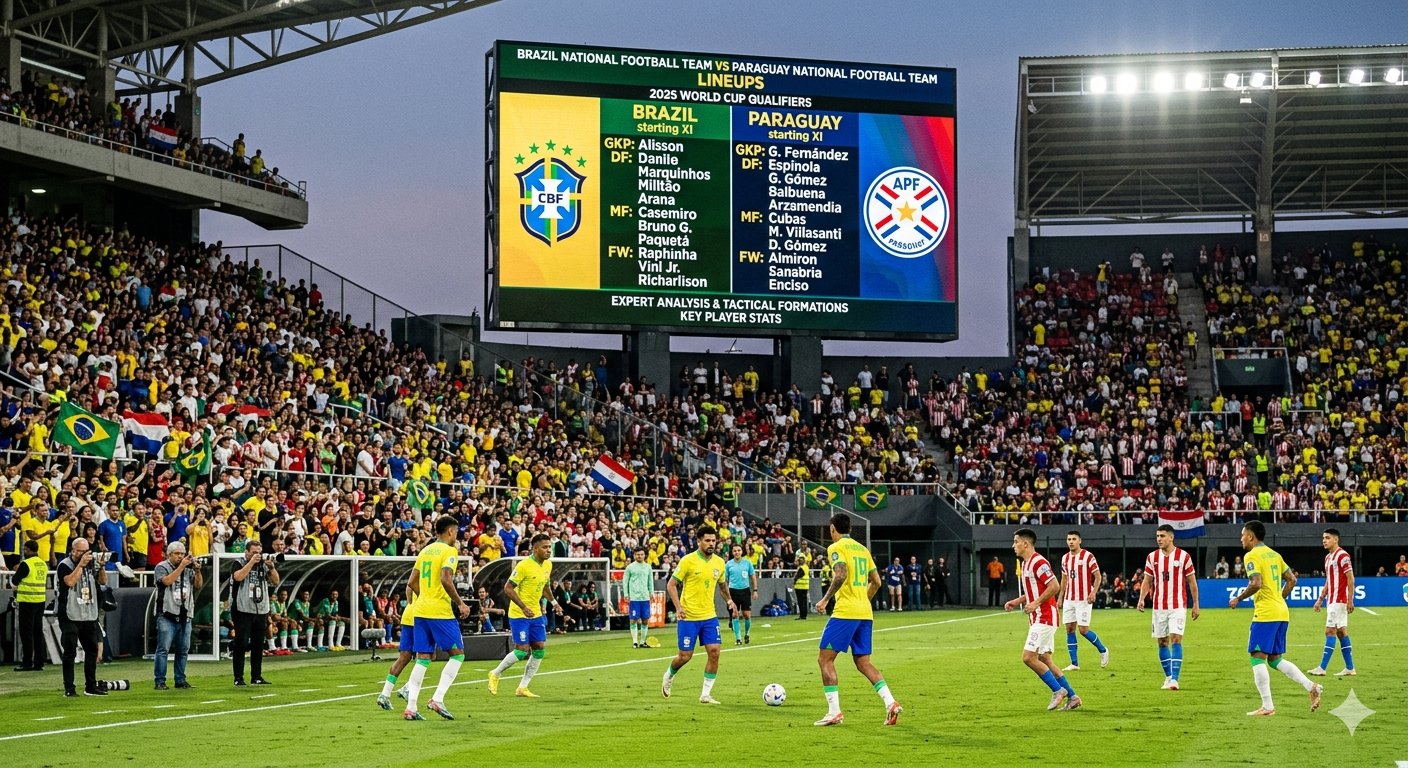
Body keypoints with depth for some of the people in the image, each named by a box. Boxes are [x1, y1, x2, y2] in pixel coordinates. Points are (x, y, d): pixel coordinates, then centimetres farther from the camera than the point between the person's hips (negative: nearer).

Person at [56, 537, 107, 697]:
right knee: (70, 652, -4)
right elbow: (70, 582, -22)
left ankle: (91, 686, 16)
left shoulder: (91, 564, 12)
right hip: (70, 616, -6)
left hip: (90, 616, 6)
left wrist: (101, 566, -7)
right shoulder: (65, 565, -6)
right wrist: (81, 564, -22)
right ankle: (69, 688, -2)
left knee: (92, 650, 8)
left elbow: (103, 581, 9)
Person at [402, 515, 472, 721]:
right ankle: (437, 699, -7)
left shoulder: (425, 551, 15)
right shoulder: (449, 551, -7)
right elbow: (445, 579, -21)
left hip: (421, 611, 7)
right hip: (441, 612, -7)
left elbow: (412, 583, 15)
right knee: (457, 654, 4)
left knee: (423, 658, 8)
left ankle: (411, 708, 1)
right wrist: (461, 603, -13)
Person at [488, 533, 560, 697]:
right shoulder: (524, 565, -18)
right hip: (518, 614, -7)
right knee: (522, 651, -10)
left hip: (536, 614, 8)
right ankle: (495, 674, 13)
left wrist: (553, 602, 11)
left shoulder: (548, 565, 6)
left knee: (540, 650, 1)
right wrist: (524, 607, -25)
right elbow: (508, 588, -18)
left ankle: (522, 688, 11)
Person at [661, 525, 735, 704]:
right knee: (685, 656, 0)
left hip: (709, 616, 5)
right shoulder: (688, 561, -10)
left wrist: (728, 600, 4)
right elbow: (671, 584, -7)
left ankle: (706, 695, 2)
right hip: (689, 617, -4)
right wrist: (678, 607, -19)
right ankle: (668, 676, 33)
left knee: (714, 652, -7)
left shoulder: (719, 562, 5)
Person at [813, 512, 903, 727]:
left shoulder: (836, 548, -5)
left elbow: (841, 574, -22)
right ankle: (890, 703, -4)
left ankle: (834, 712, -6)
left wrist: (825, 599, -14)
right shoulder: (862, 549, 17)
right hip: (865, 613, 7)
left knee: (825, 658, 1)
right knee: (863, 662, 13)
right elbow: (876, 582, 18)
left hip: (845, 612, -7)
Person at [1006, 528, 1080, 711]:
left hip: (1044, 618, -10)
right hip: (1037, 619, 10)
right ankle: (1072, 697, 12)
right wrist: (1017, 601, 14)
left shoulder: (1038, 562, -16)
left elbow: (1055, 586, -23)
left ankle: (1058, 690, -3)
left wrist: (1036, 603, -23)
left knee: (1029, 657, -12)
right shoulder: (1026, 563, 16)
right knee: (1044, 659, 9)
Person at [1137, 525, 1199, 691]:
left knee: (1176, 639, -13)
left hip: (1178, 606, -4)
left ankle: (1174, 679, -15)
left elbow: (1192, 582, 2)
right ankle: (1168, 677, 19)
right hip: (1159, 607, 4)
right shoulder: (1152, 557, 5)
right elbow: (1147, 581, 8)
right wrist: (1141, 599, -7)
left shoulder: (1183, 556, -4)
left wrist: (1196, 605, 0)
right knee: (1162, 642, 7)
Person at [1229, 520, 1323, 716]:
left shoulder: (1252, 556, -9)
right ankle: (1311, 687, 2)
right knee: (1275, 659, 14)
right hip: (1281, 612, 9)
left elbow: (1256, 583, -21)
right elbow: (1291, 579, 18)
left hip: (1265, 613, -9)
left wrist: (1238, 598, -8)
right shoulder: (1274, 554, 17)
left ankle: (1267, 706, -7)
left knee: (1257, 657, -4)